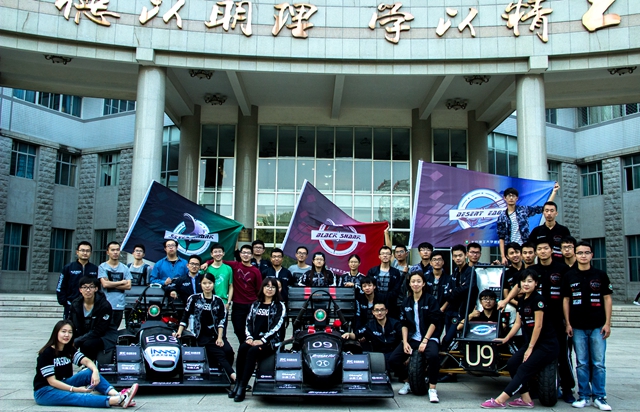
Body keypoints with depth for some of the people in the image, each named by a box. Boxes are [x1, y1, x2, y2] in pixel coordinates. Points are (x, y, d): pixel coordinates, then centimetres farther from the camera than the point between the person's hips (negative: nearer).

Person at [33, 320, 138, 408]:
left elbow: (87, 361, -10)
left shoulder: (69, 350, 6)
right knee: (77, 397, -32)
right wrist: (75, 389, -28)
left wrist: (95, 371, -31)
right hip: (44, 392, -7)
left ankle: (117, 395, -38)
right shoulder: (46, 353, -14)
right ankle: (117, 400, -53)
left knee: (89, 372, -16)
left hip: (62, 385, 7)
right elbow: (52, 381, -19)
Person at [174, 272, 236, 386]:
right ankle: (233, 375, -23)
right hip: (202, 336, -2)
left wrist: (220, 338, -7)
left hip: (216, 334, 2)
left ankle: (225, 374, -3)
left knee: (228, 351, -22)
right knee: (220, 354, -21)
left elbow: (222, 320, 2)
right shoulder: (194, 299, 3)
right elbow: (185, 317, 5)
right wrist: (179, 332, -4)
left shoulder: (218, 301, 7)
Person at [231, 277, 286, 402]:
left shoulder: (279, 305, 5)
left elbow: (277, 326, -7)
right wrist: (249, 337, -5)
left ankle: (242, 387, -29)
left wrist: (263, 340, -16)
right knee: (242, 348, -29)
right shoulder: (256, 304, 19)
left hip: (270, 341, -4)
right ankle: (238, 383, -24)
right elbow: (248, 322, 13)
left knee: (252, 351, -32)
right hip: (254, 339, 4)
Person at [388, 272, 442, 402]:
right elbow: (404, 324, 9)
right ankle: (407, 383, 14)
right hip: (412, 338, 4)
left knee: (433, 356, -37)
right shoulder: (406, 302, 10)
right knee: (393, 360, -14)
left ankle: (432, 389, -18)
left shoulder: (430, 300, -2)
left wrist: (425, 341, -15)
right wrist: (405, 342, -5)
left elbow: (434, 322, -7)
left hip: (428, 337, -4)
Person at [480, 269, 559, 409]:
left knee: (524, 369, -16)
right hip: (531, 342, 8)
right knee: (512, 364, -6)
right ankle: (526, 399, 1)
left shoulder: (537, 299, -15)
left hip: (546, 345, -8)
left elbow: (538, 325, -17)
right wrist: (506, 339, 5)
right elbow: (518, 323, 12)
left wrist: (530, 348, -15)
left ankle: (500, 401, -19)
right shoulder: (521, 301, 10)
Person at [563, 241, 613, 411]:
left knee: (598, 363, 2)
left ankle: (599, 397, 11)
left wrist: (607, 323, -2)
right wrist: (568, 324, 1)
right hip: (577, 327, 1)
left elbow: (607, 298, 4)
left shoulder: (600, 275, 3)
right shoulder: (569, 276, 4)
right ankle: (584, 396, 14)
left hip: (598, 326, -1)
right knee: (582, 364, 6)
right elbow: (566, 300, 7)